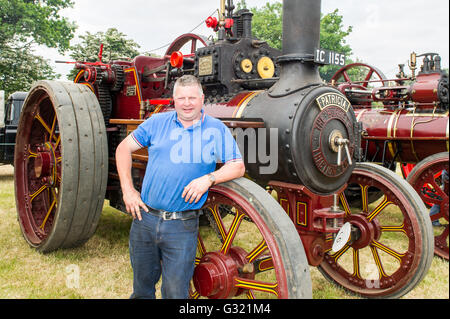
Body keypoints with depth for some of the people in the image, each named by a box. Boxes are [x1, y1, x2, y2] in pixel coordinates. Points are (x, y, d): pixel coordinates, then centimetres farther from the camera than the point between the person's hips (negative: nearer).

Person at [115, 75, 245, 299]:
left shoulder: (216, 129, 0)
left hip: (182, 227, -2)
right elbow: (124, 148, 10)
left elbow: (238, 167, -3)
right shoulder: (158, 122, 5)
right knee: (142, 286, 18)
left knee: (176, 292, 6)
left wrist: (209, 179, -19)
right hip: (145, 217, 3)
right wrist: (128, 189, 2)